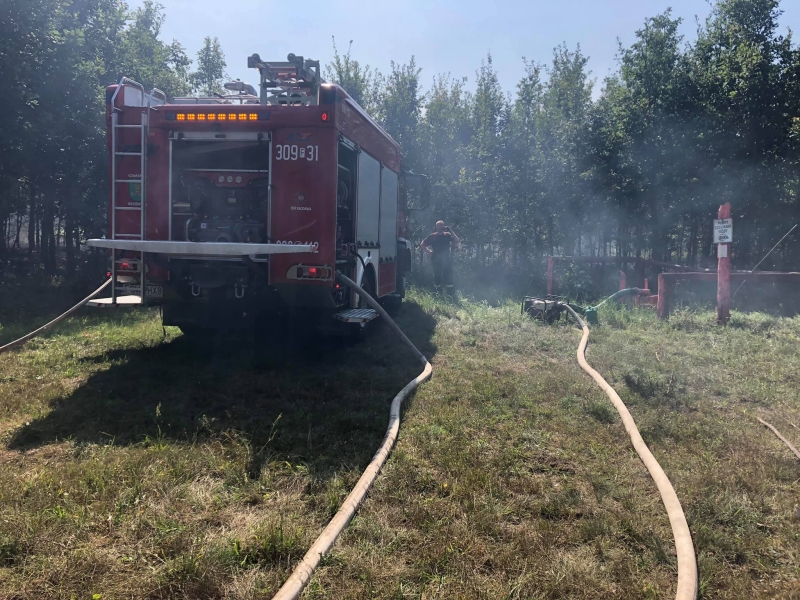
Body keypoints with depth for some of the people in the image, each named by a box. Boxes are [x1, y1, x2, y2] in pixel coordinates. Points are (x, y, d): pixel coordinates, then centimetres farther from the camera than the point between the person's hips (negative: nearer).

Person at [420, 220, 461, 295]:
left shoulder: (447, 235, 3)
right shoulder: (432, 236, 1)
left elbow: (457, 241, -9)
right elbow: (422, 245, 7)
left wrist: (451, 231, -13)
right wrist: (429, 252, -2)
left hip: (446, 261, 0)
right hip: (436, 261, 0)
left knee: (448, 278, -4)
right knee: (437, 278, 7)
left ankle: (450, 295, 1)